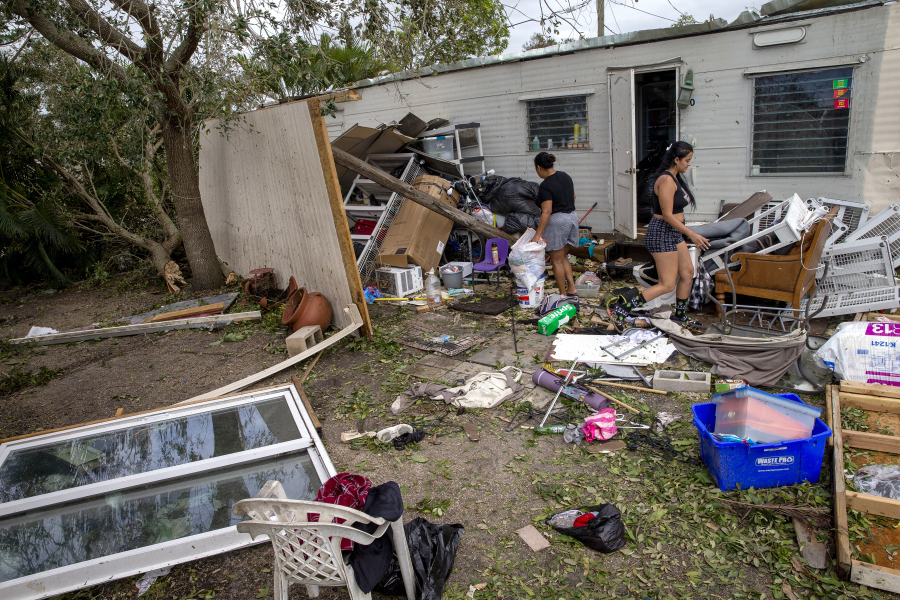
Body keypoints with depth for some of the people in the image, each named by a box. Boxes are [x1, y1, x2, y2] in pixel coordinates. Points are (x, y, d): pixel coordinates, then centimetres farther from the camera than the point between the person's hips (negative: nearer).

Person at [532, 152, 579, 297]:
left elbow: (547, 211, -22)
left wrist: (538, 234, -21)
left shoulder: (545, 186, -18)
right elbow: (573, 197, 17)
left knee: (557, 261, 4)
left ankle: (563, 295, 11)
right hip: (572, 218, 9)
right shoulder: (565, 176, 8)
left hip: (556, 221, -9)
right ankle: (572, 289, 16)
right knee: (563, 257, 20)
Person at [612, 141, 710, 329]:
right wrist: (691, 234, -23)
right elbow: (667, 214, -24)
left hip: (673, 233, 11)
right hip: (662, 232, -11)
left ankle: (680, 315, 31)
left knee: (687, 272, 16)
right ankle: (624, 307, -7)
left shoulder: (674, 178, 12)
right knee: (667, 285, -8)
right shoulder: (666, 180, -19)